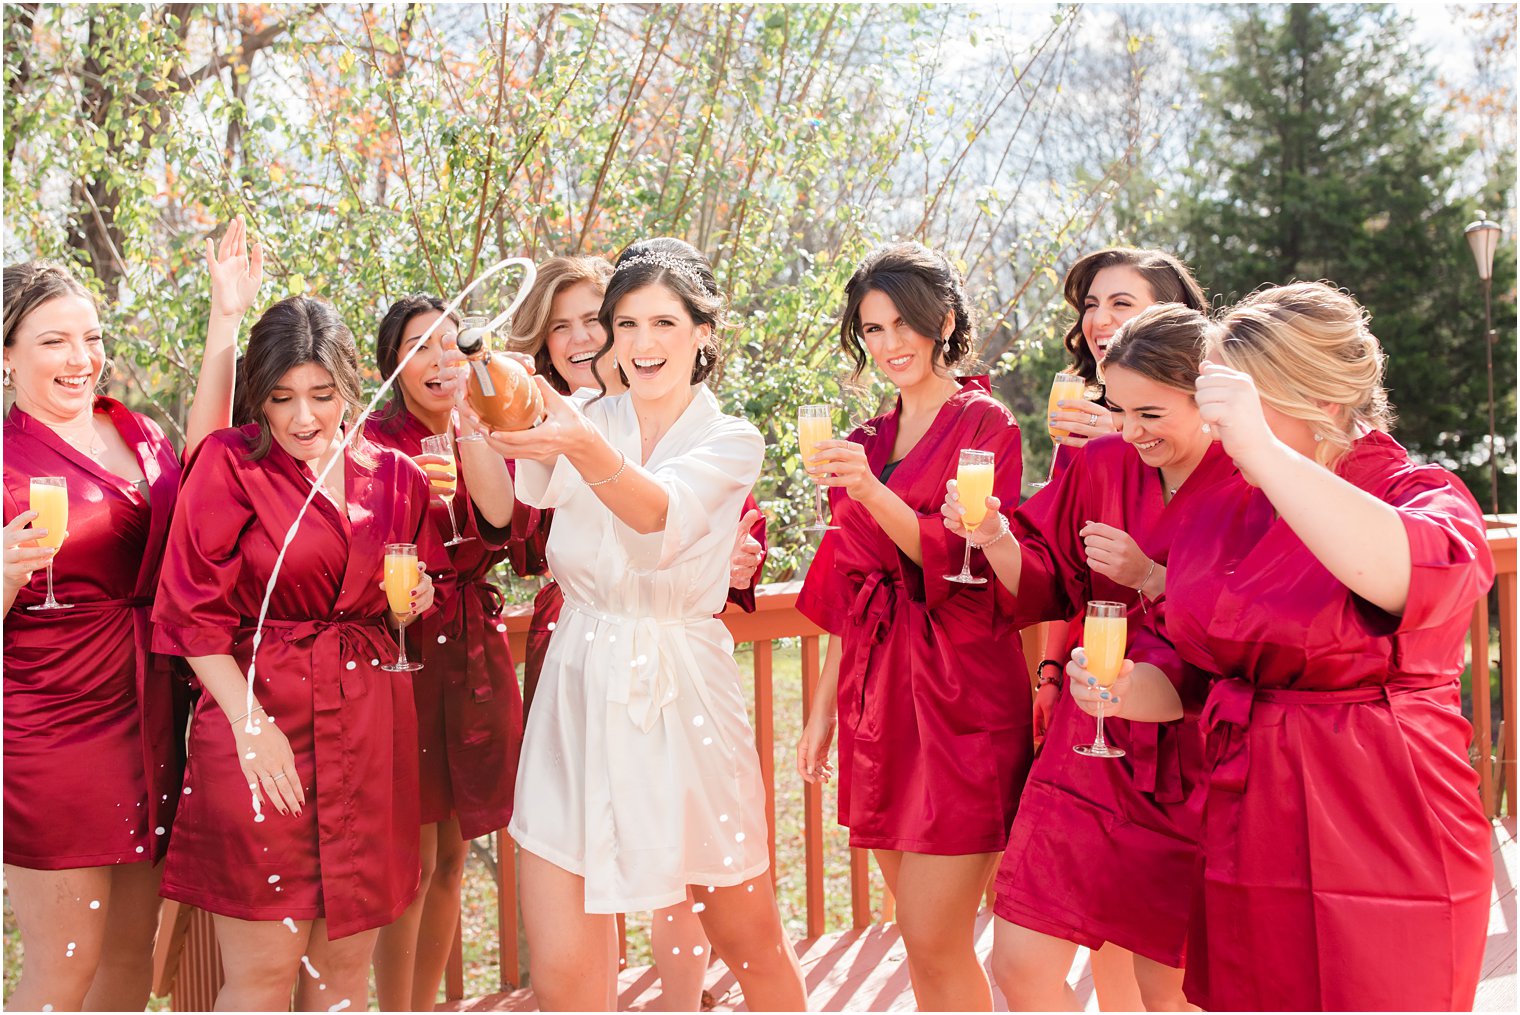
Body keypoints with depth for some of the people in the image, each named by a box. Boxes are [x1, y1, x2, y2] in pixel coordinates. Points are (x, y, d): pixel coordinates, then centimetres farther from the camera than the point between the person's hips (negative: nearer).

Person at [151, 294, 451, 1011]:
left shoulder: (395, 476, 10)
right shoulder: (231, 462, -2)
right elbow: (195, 612, -6)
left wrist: (410, 604, -2)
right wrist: (249, 723, -14)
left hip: (372, 728, 4)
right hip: (262, 715, -4)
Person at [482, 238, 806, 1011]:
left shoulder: (732, 443, -2)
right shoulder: (583, 421, 5)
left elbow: (659, 511, -25)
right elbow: (537, 490, -20)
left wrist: (588, 449, -45)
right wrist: (522, 426, -42)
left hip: (682, 701, -1)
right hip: (578, 695, 2)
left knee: (750, 941, 14)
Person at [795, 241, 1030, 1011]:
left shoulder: (985, 424, -3)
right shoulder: (868, 442, 15)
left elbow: (967, 564, -14)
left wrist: (873, 493, -26)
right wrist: (822, 709, 15)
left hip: (960, 694, -6)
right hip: (878, 692, 6)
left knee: (935, 942, -7)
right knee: (923, 938, 12)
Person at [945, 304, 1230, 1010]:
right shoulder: (1102, 464, 3)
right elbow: (1050, 587, 7)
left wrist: (1151, 578, -21)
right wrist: (996, 540, -13)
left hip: (1191, 760, -3)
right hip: (1091, 746, 4)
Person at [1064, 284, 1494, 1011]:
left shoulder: (1424, 497, -8)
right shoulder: (1219, 509, 9)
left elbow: (1406, 574, -34)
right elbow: (1179, 669, 14)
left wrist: (1260, 449, -38)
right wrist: (1128, 688, -9)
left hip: (1378, 850, -5)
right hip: (1245, 836, 5)